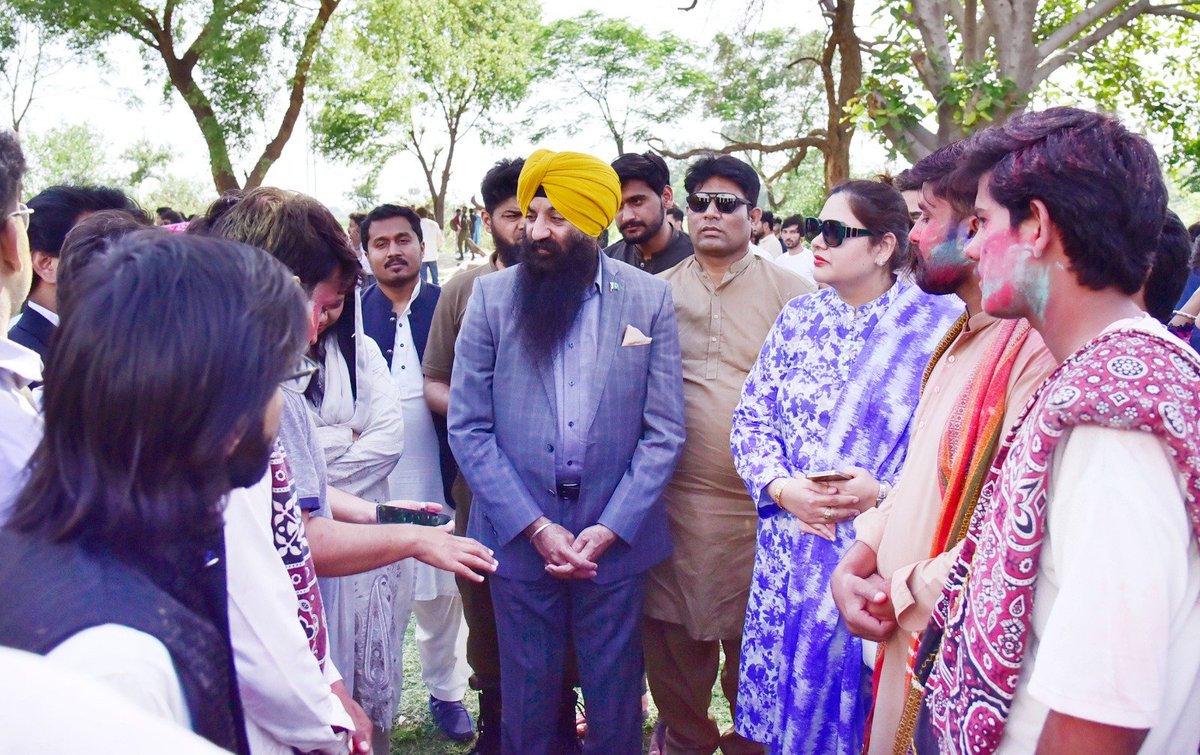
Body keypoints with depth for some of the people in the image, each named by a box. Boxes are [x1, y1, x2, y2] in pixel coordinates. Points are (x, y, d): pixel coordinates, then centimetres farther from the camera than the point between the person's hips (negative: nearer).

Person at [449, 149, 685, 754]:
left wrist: (609, 529, -10)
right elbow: (468, 428, -4)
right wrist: (535, 527, -11)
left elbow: (664, 432, -2)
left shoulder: (649, 299, -2)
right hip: (519, 537, 0)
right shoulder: (491, 296, -2)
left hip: (618, 539, 0)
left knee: (615, 700, 13)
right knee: (527, 696, 14)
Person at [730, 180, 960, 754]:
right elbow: (750, 419, 5)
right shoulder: (798, 317, 7)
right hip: (790, 555, 4)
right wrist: (783, 488, -10)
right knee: (786, 700, 14)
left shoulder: (939, 326, -7)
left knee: (865, 707, 10)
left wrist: (885, 494, -21)